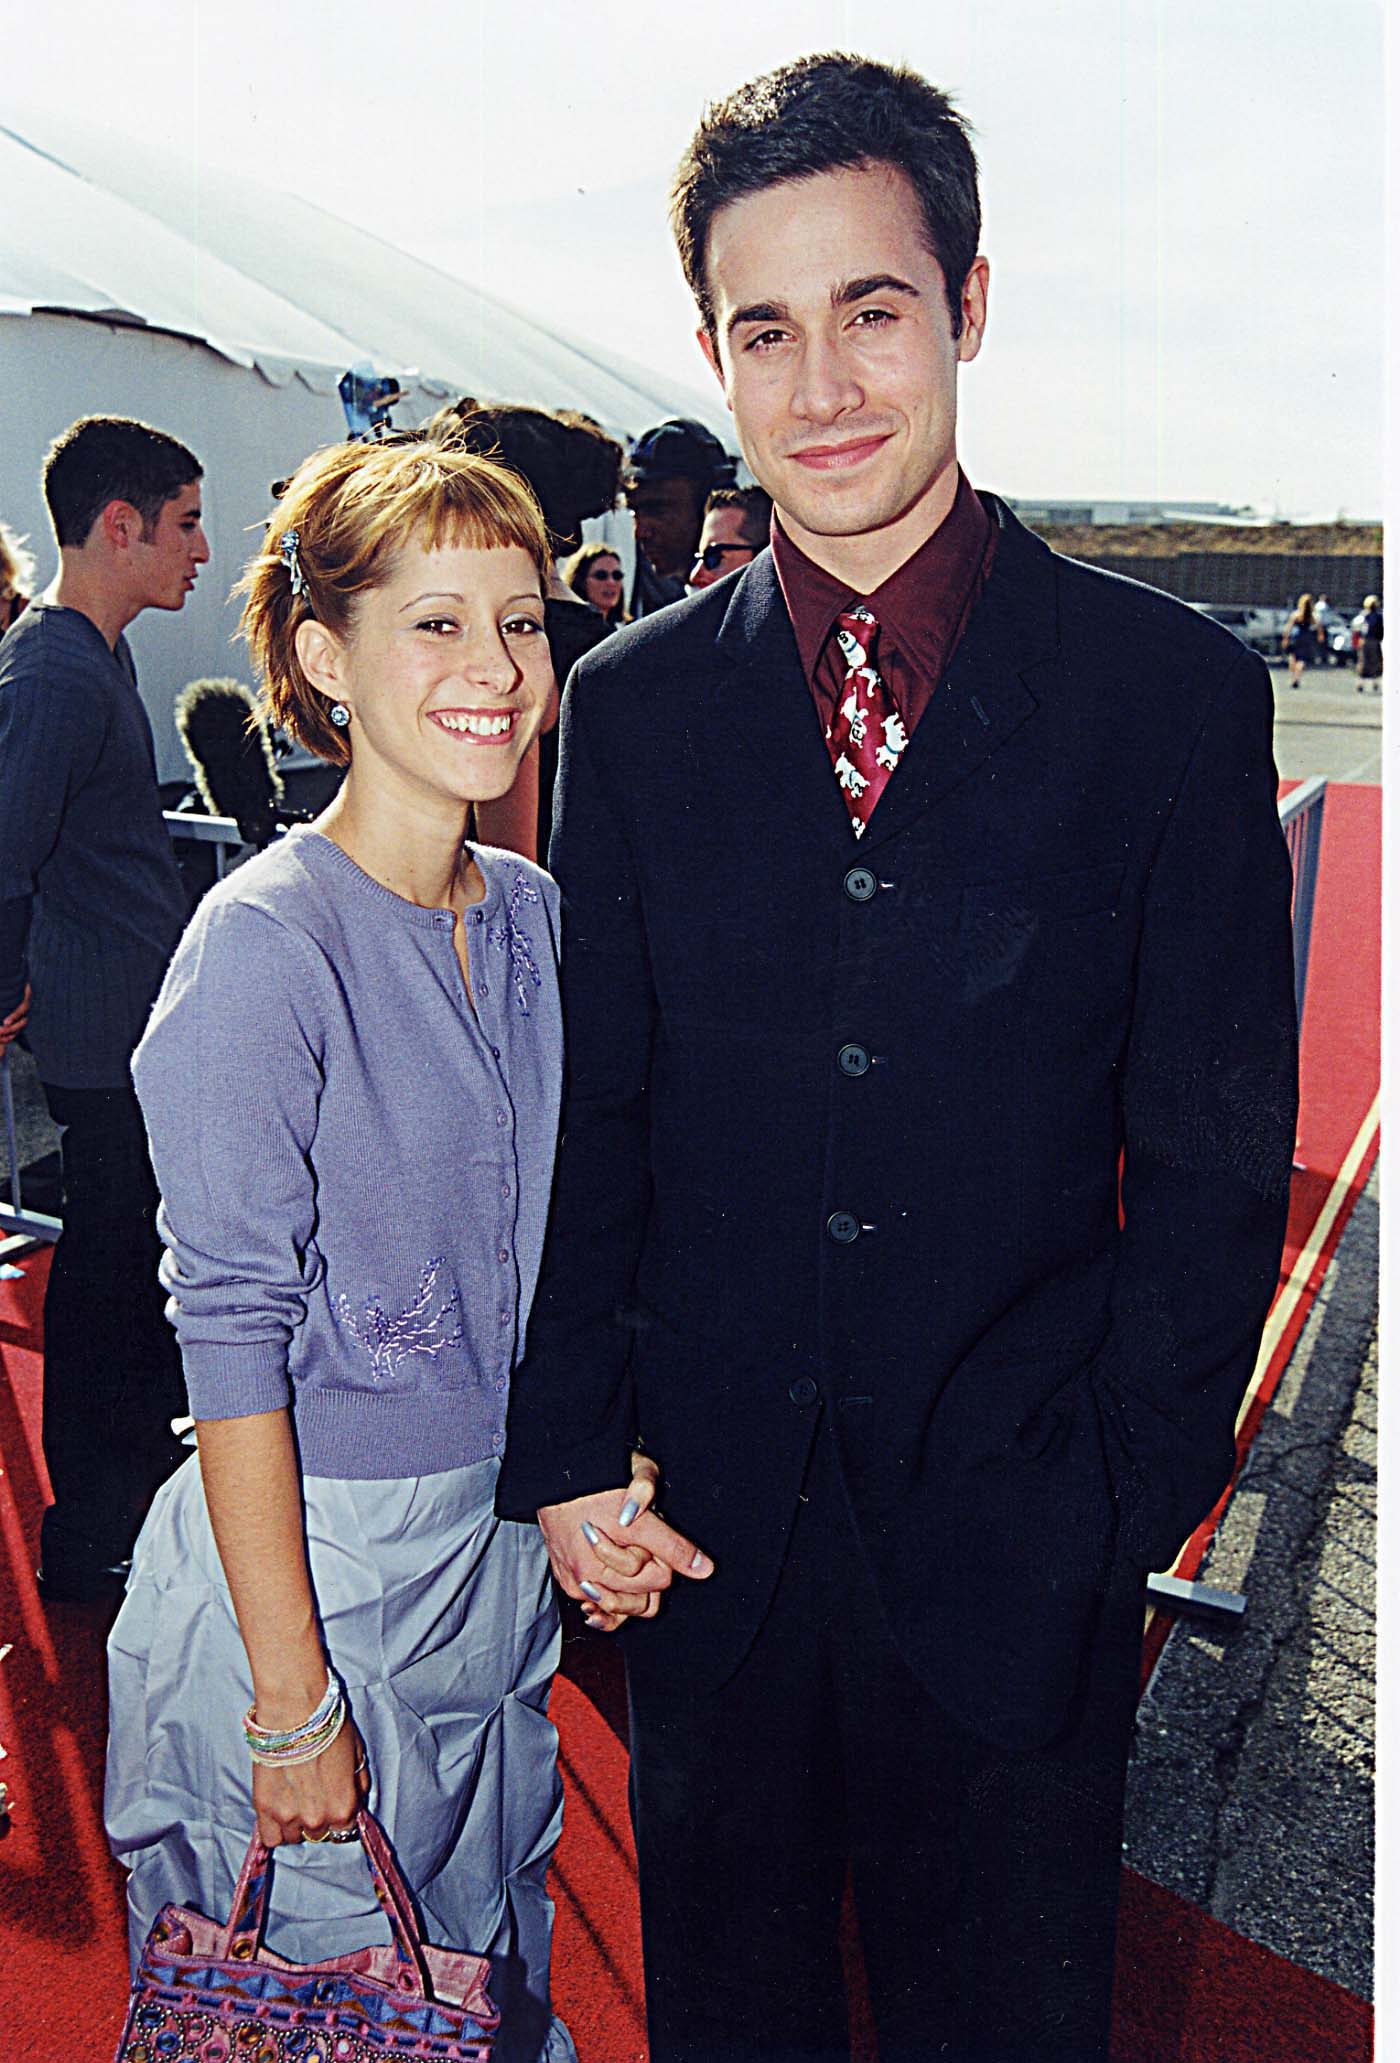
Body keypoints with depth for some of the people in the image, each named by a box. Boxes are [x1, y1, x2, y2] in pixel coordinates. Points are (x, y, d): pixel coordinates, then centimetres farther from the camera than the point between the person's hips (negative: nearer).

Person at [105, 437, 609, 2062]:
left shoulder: (531, 912, 0)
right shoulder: (262, 945, -20)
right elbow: (234, 1345, -19)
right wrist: (294, 1696, -16)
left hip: (502, 1546, 6)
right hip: (314, 1555, -6)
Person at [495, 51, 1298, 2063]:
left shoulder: (1174, 691, -7)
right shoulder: (633, 705, 0)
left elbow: (1215, 1162, -5)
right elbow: (588, 1121, 3)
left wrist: (1120, 1511, -8)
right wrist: (569, 1454, -2)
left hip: (1016, 1548, -1)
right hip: (702, 1526, 2)